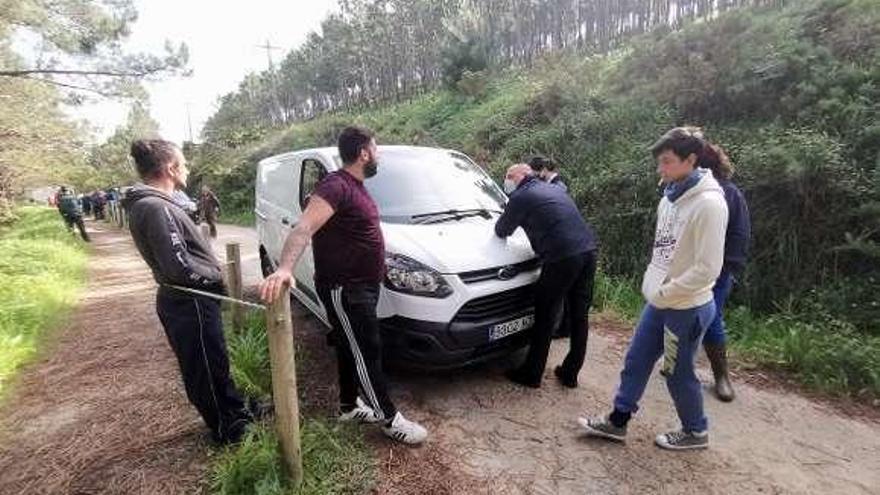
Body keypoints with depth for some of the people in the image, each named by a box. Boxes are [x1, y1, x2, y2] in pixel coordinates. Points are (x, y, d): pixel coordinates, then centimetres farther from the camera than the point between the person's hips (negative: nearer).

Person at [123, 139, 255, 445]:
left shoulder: (151, 204, 10)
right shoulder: (156, 208, -23)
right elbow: (179, 267, -27)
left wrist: (213, 274, 7)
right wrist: (216, 278, -11)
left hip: (186, 300, 10)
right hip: (190, 303, -10)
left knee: (215, 363, 22)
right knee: (207, 369, 7)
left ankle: (235, 412, 40)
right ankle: (226, 429, 26)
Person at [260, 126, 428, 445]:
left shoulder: (356, 187, 12)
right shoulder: (336, 185, -20)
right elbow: (304, 228, -34)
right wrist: (285, 268, -49)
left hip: (362, 287, 10)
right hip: (344, 290, -10)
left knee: (352, 349, 20)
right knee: (366, 354, 1)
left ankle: (349, 406, 37)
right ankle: (389, 419, 15)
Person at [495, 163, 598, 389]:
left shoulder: (521, 197, 1)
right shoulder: (555, 189, 24)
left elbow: (502, 231, 11)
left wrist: (501, 225, 32)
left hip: (562, 258, -8)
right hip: (588, 252, 8)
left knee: (545, 317, 6)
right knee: (579, 316, 15)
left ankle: (531, 374, 18)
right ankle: (570, 373, 28)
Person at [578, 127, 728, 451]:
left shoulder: (708, 203, -22)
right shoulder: (670, 198, 5)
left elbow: (707, 268, -24)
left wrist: (664, 293, -16)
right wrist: (652, 285, 8)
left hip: (688, 309, -8)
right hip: (659, 302, 8)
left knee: (678, 373, 10)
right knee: (636, 361, 14)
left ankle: (696, 432, 35)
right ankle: (618, 421, 29)